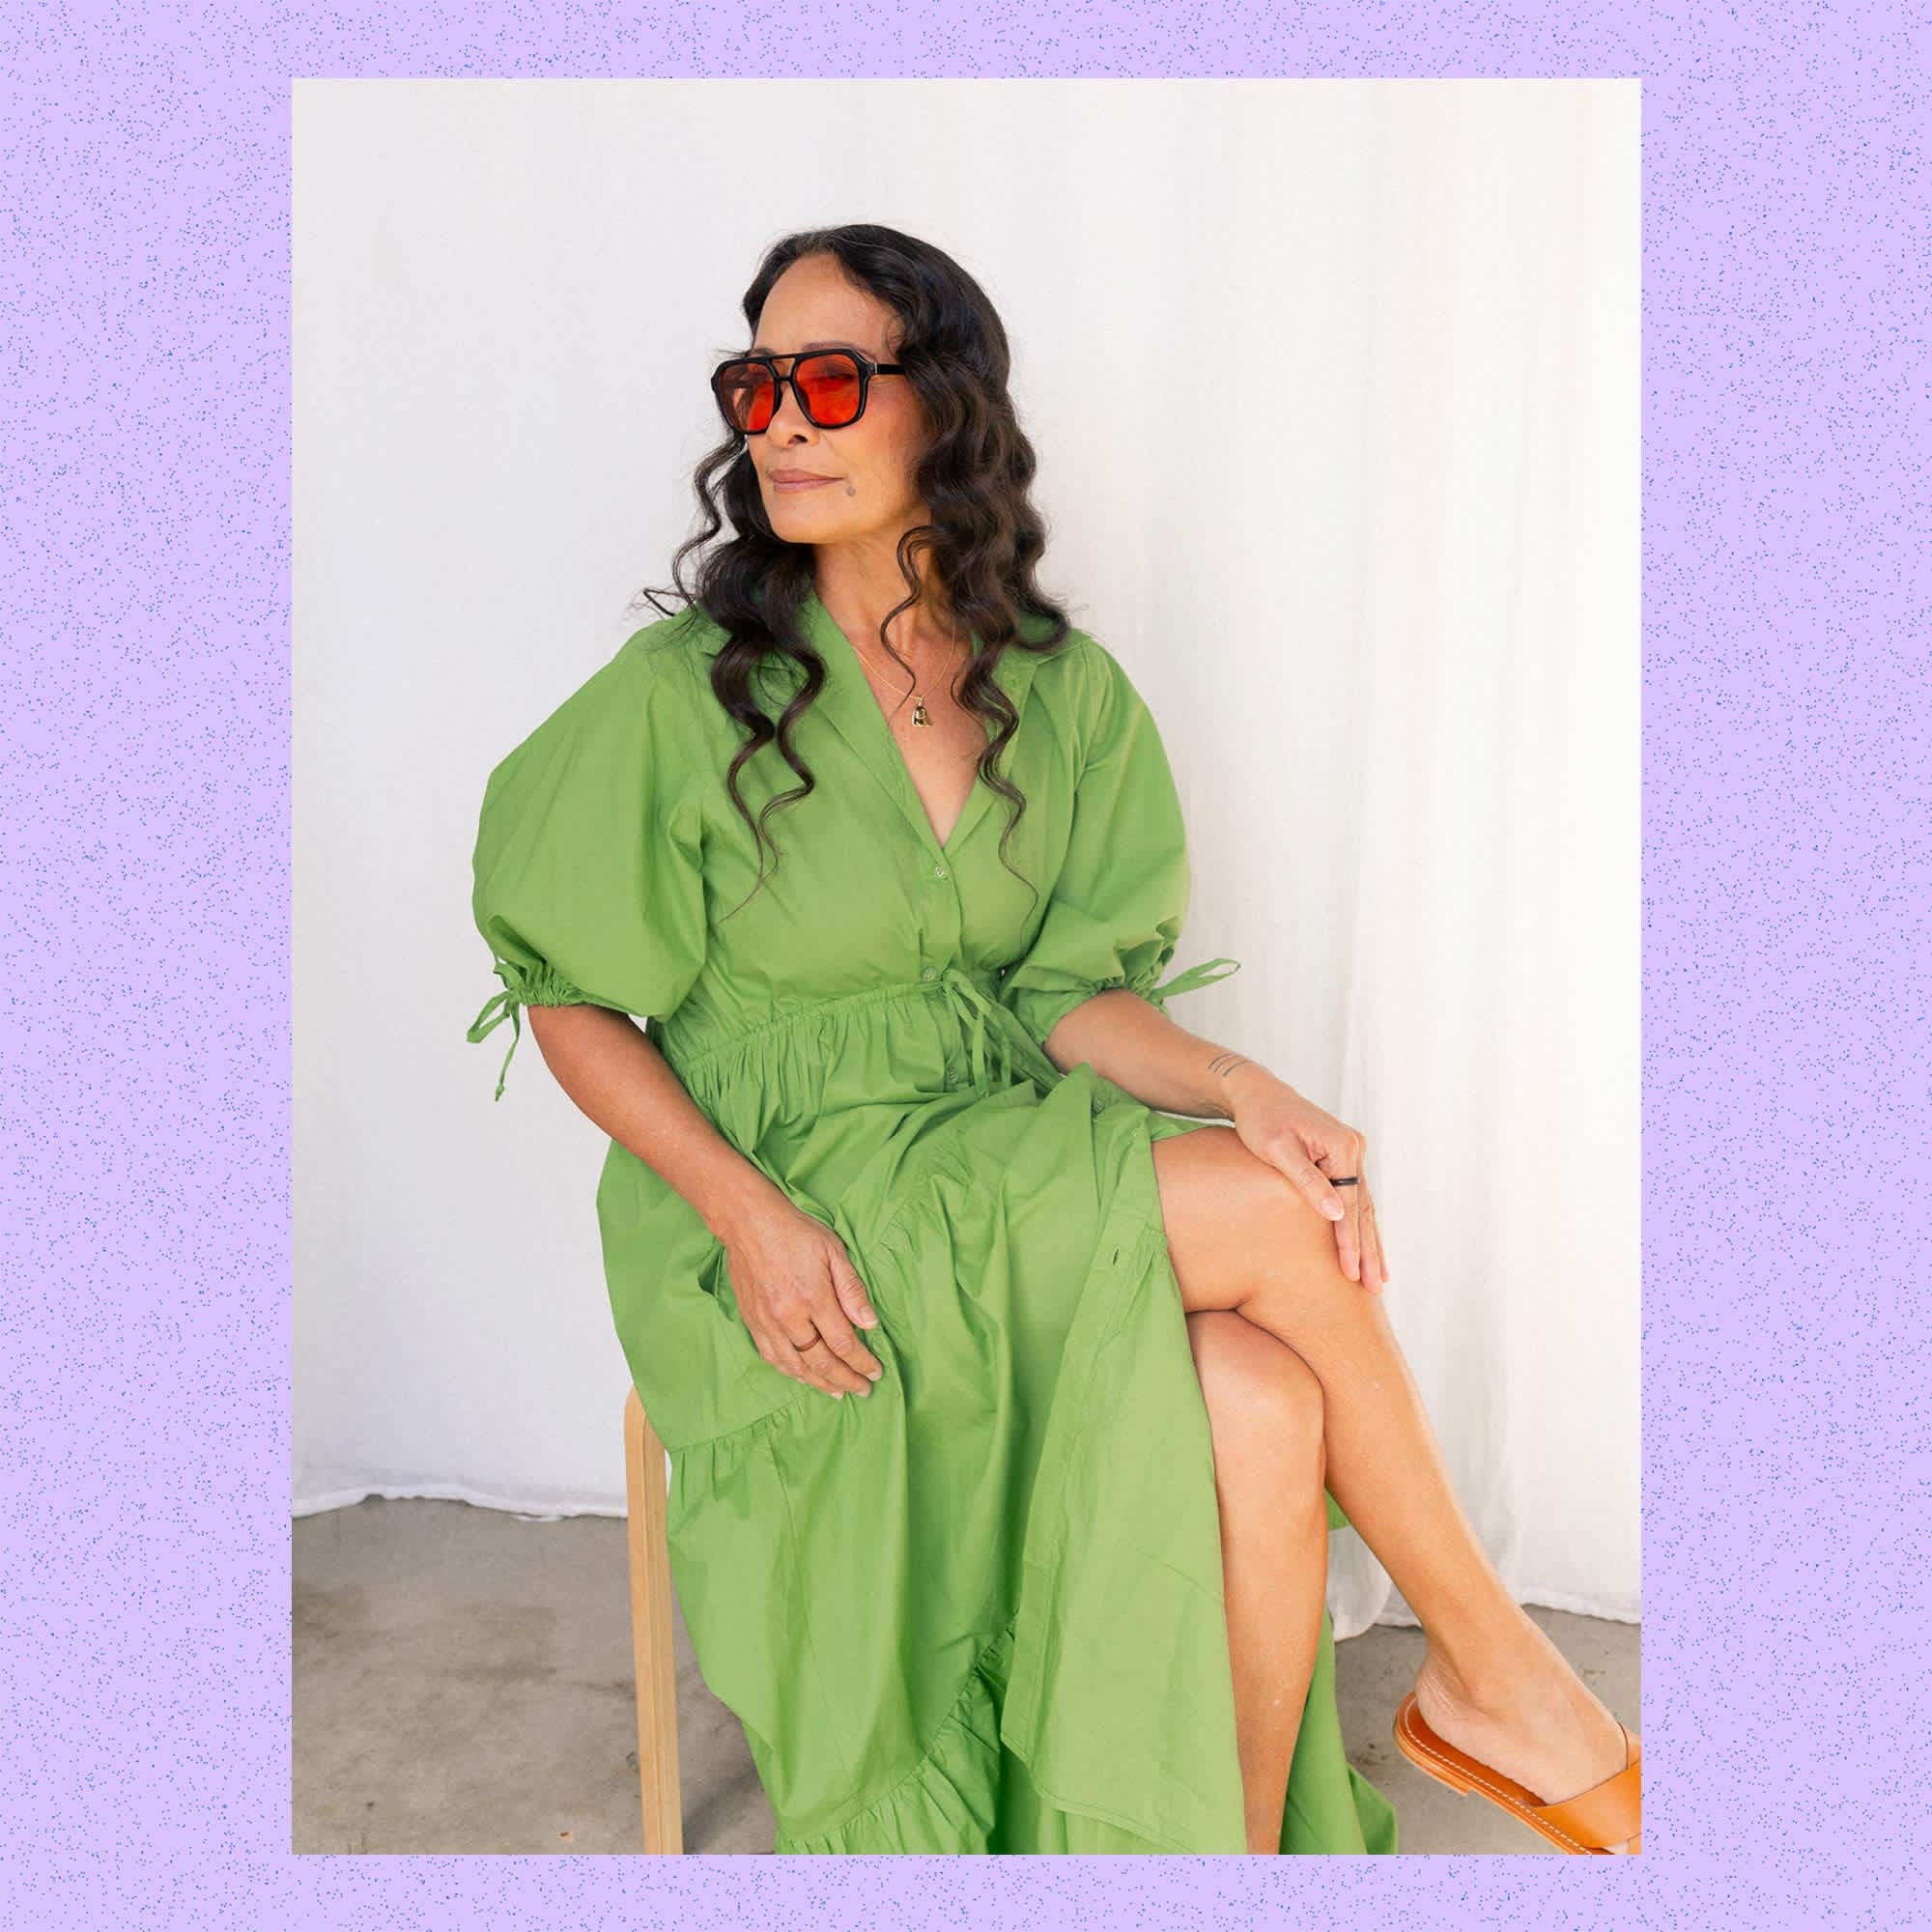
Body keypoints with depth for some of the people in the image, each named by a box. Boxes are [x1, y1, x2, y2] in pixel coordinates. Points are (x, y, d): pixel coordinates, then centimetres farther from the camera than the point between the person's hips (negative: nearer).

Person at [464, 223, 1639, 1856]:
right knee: (1276, 1228, -21)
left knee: (1264, 1415, -24)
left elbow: (1071, 992, 3)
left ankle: (1247, 1853, -1)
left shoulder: (1063, 693, 3)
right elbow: (573, 1005, -4)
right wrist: (748, 1213, -18)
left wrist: (1241, 1091, -17)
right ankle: (1482, 1658, 1)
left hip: (1012, 1175, 4)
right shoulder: (681, 694, -9)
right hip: (776, 1206, -4)